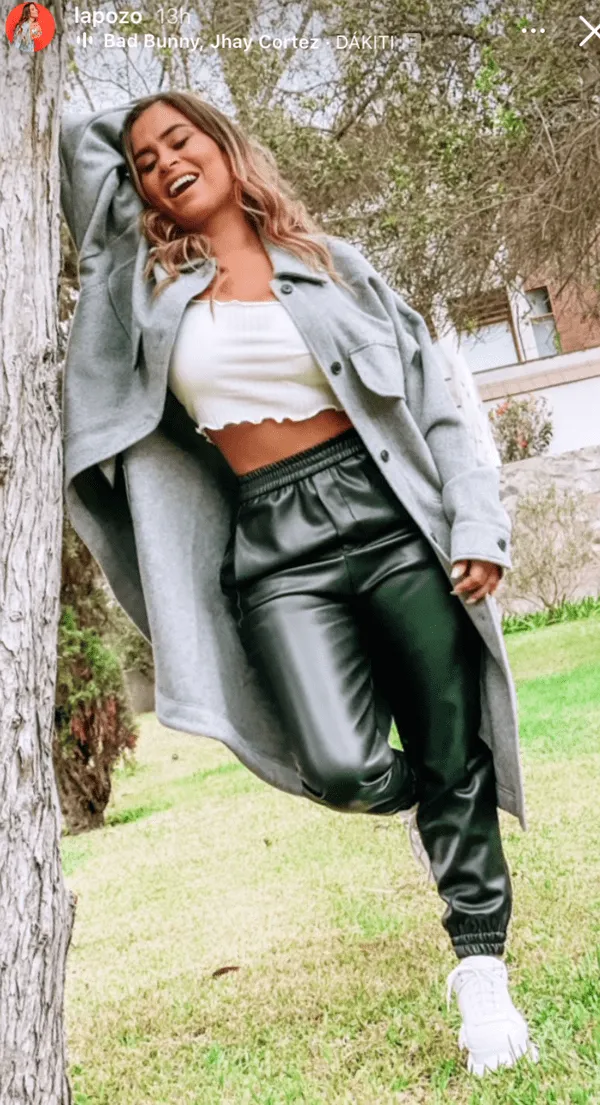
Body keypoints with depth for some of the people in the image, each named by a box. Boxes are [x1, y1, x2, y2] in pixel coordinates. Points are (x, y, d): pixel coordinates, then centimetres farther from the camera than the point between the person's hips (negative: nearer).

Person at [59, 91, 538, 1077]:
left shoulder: (331, 263, 10)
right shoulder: (147, 282, 12)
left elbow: (428, 399, 7)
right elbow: (77, 140, 21)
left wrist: (477, 524, -2)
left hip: (388, 512, 0)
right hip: (275, 548, 0)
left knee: (452, 754, 0)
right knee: (342, 769, -16)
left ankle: (482, 973, 17)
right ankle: (419, 798, 21)